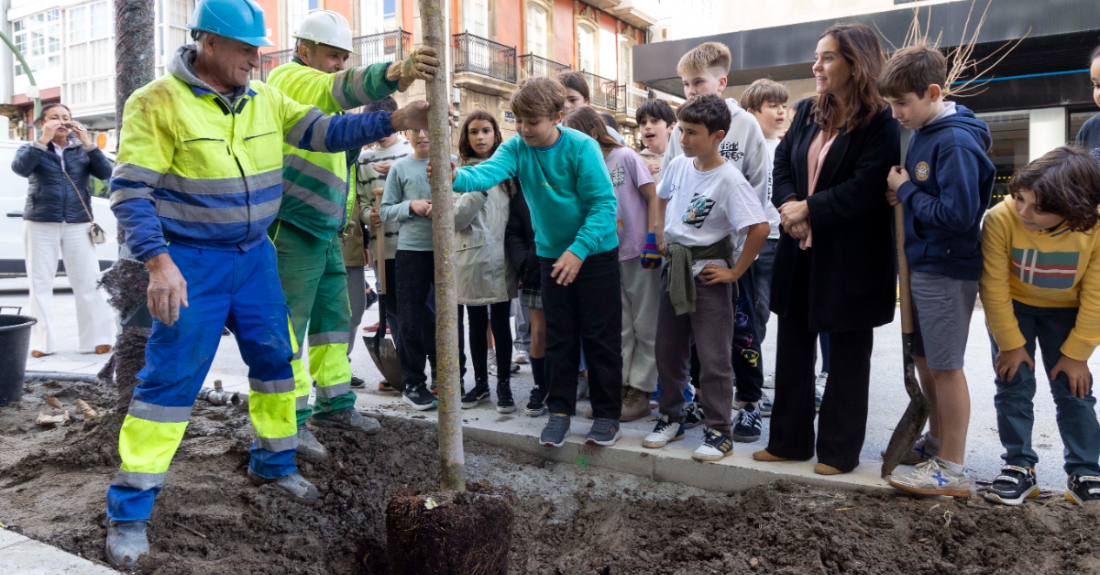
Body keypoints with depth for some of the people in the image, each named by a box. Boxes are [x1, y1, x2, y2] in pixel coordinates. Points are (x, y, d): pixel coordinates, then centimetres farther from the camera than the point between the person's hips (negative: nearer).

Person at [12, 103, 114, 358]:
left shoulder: (82, 150, 11)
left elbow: (105, 173, -5)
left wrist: (88, 143, -13)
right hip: (40, 224, 0)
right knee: (40, 282, 2)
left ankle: (98, 337, 2)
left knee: (87, 281, -3)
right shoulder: (32, 149, 7)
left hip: (78, 224, 0)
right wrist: (43, 140, -17)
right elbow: (20, 168, -13)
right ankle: (43, 342, 8)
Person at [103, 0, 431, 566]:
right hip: (190, 265, -6)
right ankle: (129, 512, 10)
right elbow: (130, 190, -15)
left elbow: (325, 131, 2)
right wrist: (158, 263, -25)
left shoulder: (265, 100, 5)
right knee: (170, 380, -4)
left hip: (255, 257, 6)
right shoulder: (158, 102, -12)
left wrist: (394, 120, -11)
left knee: (275, 359, 13)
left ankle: (274, 463, 34)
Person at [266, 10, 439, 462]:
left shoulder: (317, 92, 24)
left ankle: (335, 405, 25)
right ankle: (293, 424, 2)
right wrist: (394, 73, -45)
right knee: (290, 324, -5)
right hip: (292, 226, -10)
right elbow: (339, 88, -30)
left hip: (324, 229, 10)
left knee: (334, 317, 14)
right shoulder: (290, 78, -8)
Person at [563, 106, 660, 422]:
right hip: (607, 256, 5)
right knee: (617, 328, 11)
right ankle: (618, 388, 19)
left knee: (645, 326, 4)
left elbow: (654, 198, -7)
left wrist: (653, 239, -15)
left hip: (638, 253, -5)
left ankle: (640, 392, 12)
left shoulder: (625, 157, -6)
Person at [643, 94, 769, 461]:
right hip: (675, 267, 7)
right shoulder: (678, 166, 2)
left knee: (713, 357, 0)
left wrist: (735, 272, -17)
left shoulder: (729, 180, -18)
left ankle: (720, 433, 12)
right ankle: (672, 418, 30)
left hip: (709, 273, -6)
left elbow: (759, 229, -24)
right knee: (668, 350, 14)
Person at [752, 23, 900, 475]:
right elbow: (781, 162, 7)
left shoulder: (881, 124, -11)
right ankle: (789, 441, 26)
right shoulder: (808, 112, 9)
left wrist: (807, 209, -16)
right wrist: (787, 205, -11)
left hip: (850, 259, -6)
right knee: (792, 348, 12)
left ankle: (839, 450, 21)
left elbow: (865, 191, -20)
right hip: (800, 252, 7)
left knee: (847, 355, 8)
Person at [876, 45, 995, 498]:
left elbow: (959, 214, -25)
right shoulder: (924, 133, 9)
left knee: (946, 366, -1)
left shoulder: (956, 143, -19)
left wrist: (907, 191, -15)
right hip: (921, 263, 9)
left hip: (947, 269, -9)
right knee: (924, 359, 18)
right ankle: (936, 442, 36)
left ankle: (952, 470, 12)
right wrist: (904, 194, -2)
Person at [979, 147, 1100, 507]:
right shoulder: (1001, 219, -33)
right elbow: (994, 287, -21)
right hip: (1013, 305, -1)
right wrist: (1010, 343, -13)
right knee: (1013, 386, -2)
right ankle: (1019, 467, 11)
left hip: (1066, 311, 1)